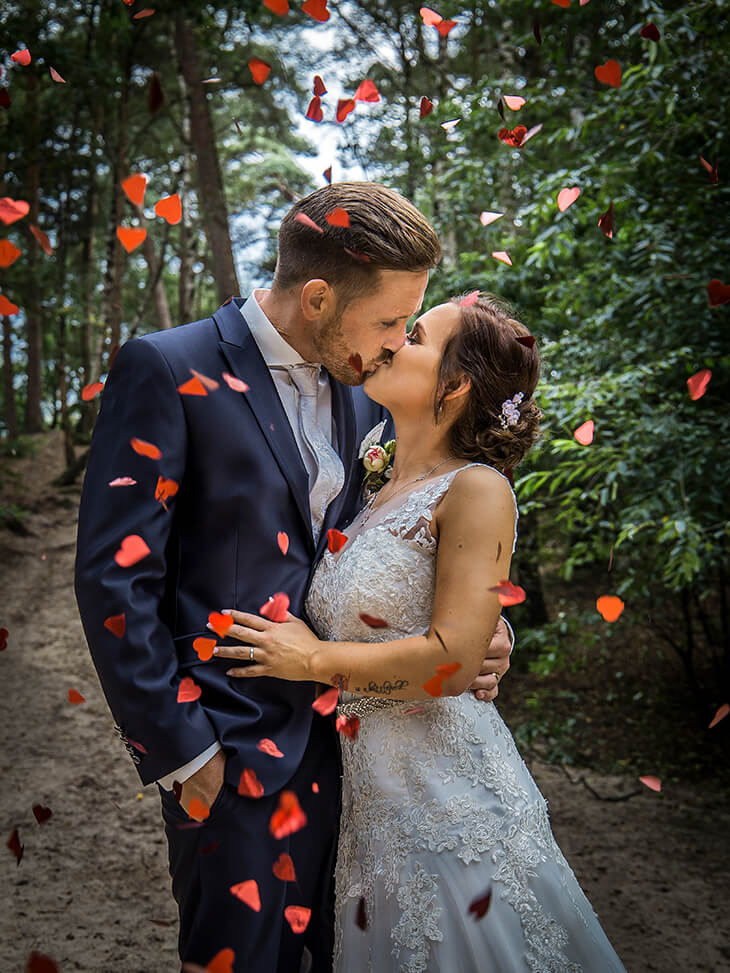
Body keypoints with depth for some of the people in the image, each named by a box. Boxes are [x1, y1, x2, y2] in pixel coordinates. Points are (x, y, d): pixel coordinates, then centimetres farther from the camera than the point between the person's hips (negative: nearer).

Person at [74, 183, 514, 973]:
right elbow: (114, 574, -15)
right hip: (232, 751, -6)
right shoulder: (170, 371, -14)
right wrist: (179, 751, -14)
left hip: (342, 732, 6)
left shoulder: (360, 397, 6)